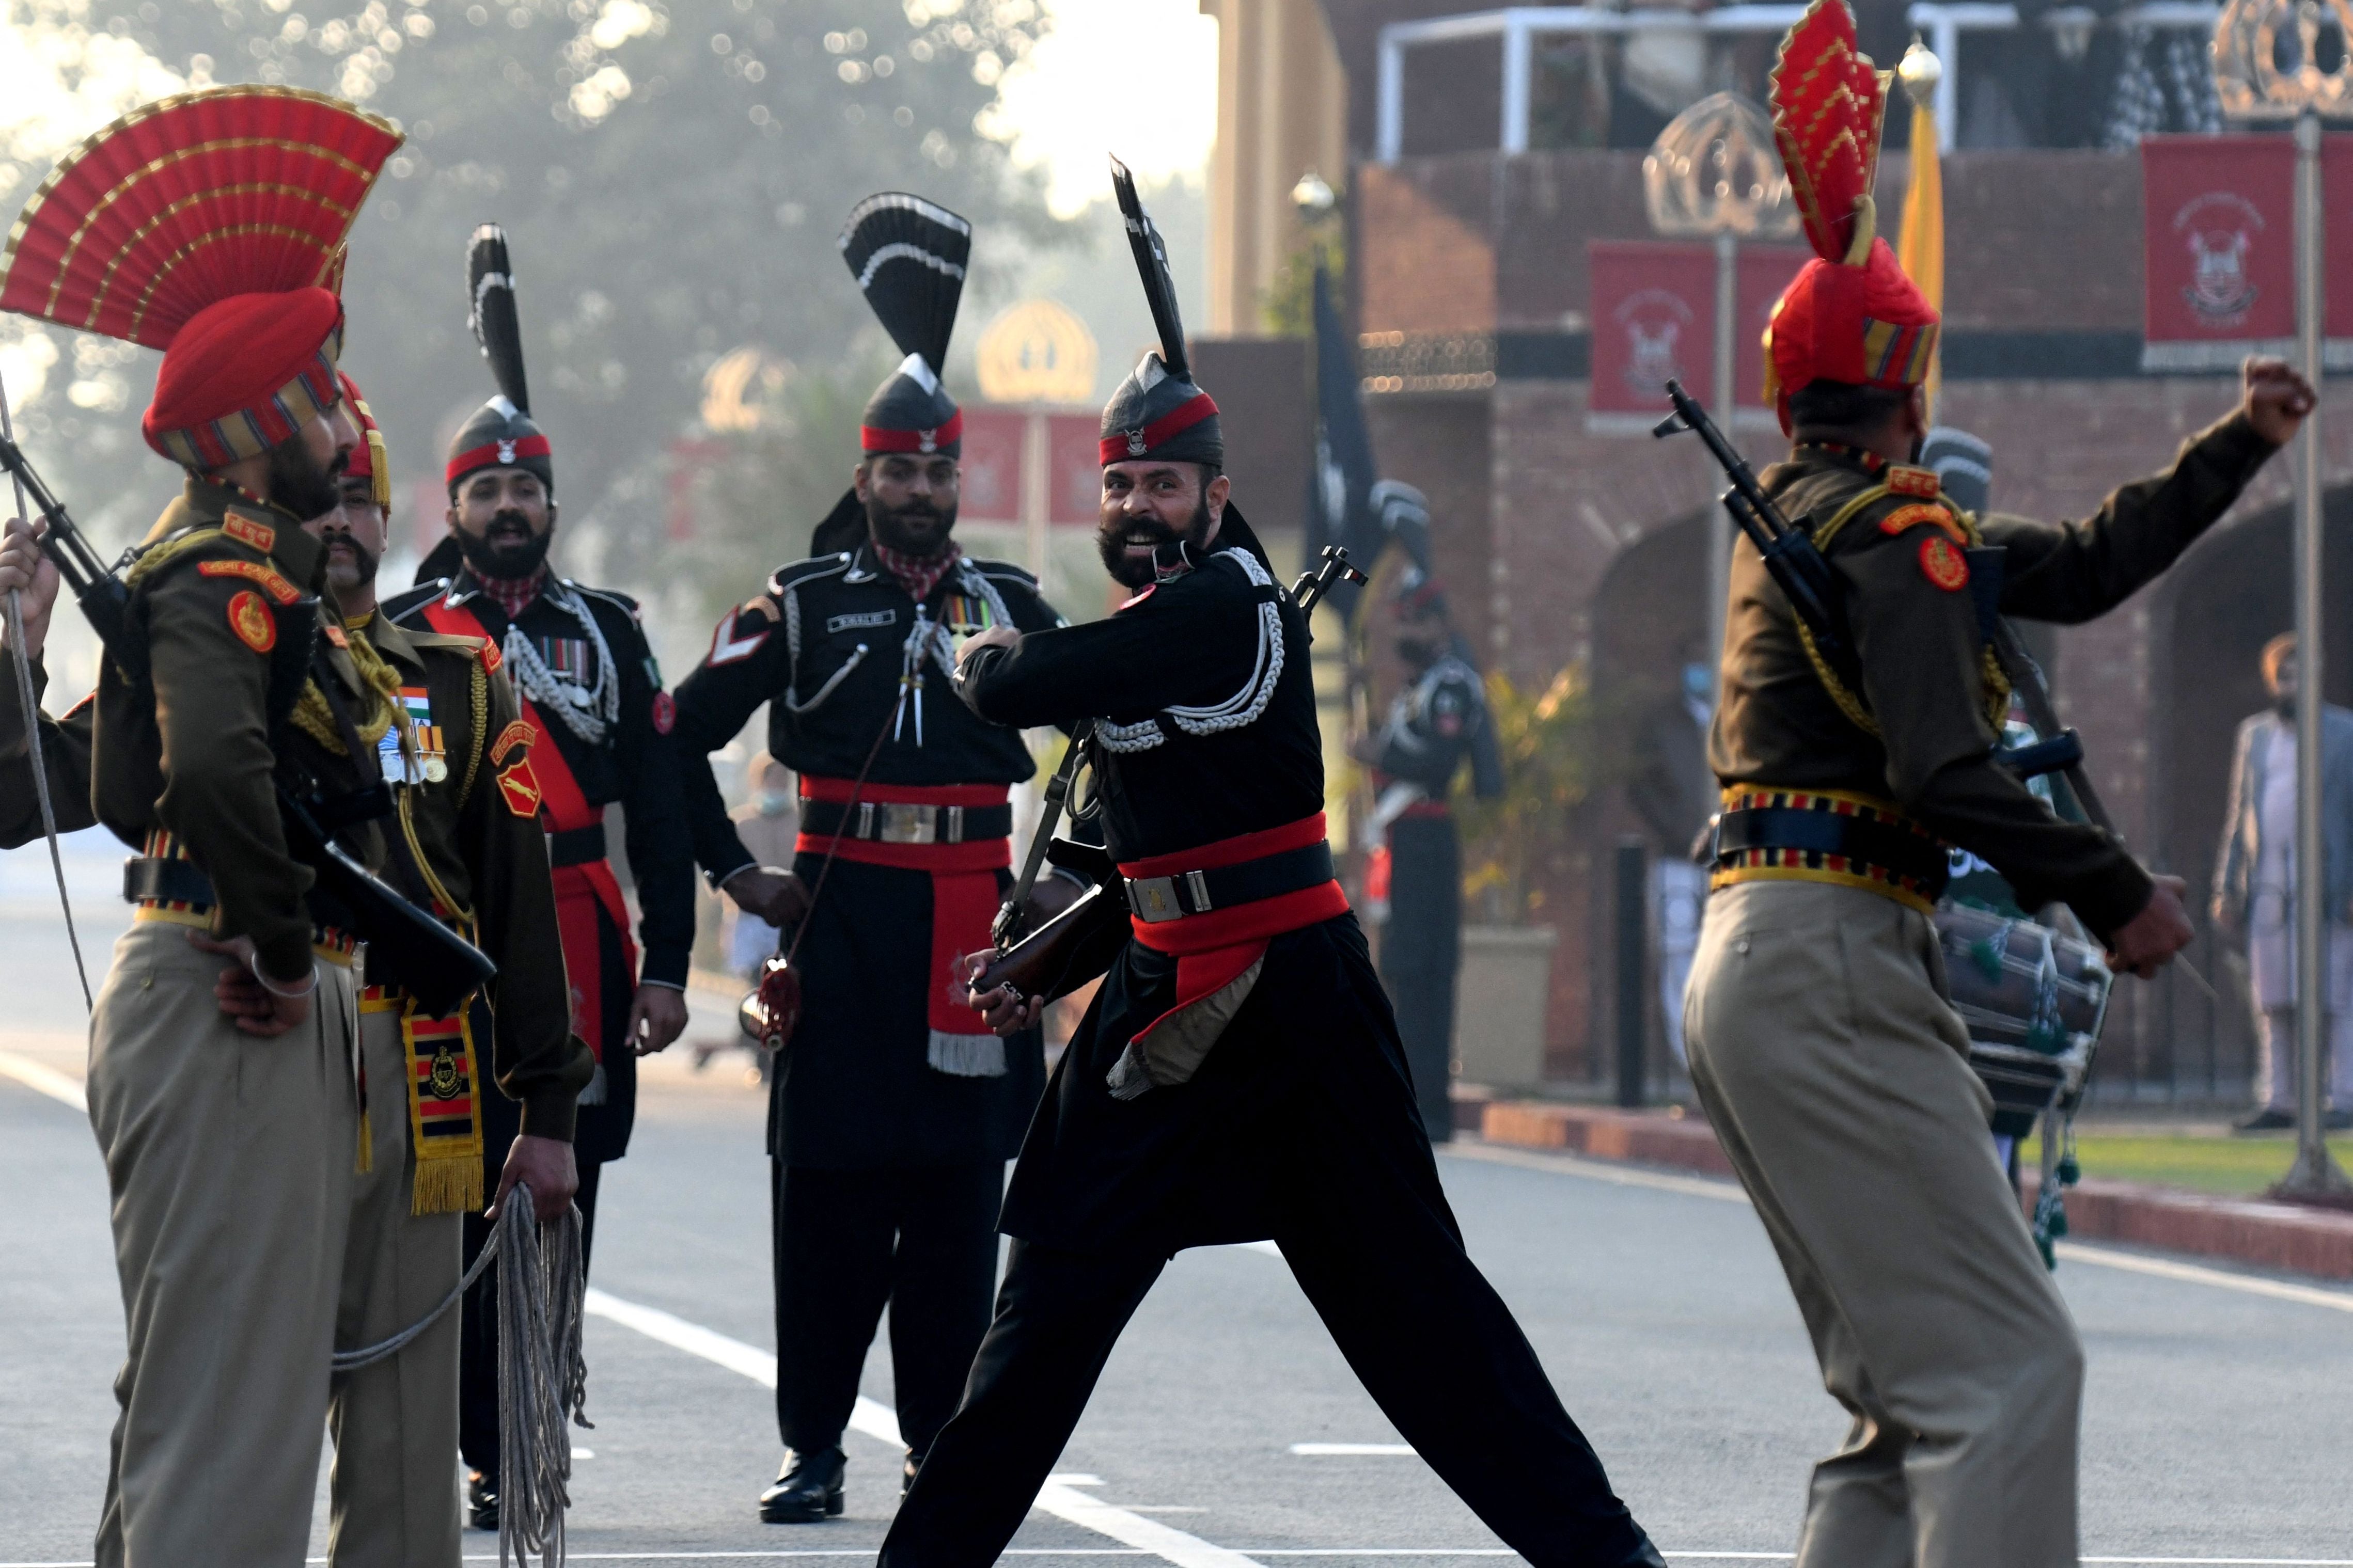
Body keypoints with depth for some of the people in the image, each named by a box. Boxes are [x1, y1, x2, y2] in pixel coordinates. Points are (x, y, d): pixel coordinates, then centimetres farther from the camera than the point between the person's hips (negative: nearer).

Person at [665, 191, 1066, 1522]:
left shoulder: (1016, 608, 9)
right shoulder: (804, 607, 3)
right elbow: (680, 740, 5)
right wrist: (738, 876, 2)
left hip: (980, 918, 2)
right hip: (844, 915, -2)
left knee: (962, 1191, 3)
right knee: (829, 1187, -1)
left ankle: (945, 1444, 10)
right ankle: (816, 1450, 3)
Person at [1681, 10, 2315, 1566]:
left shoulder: (1804, 518, 20)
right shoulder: (1896, 534, -9)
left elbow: (2076, 568, 26)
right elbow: (1946, 777, -20)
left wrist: (2238, 446, 26)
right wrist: (2119, 898, -12)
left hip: (1751, 973, 10)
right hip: (1832, 969, -10)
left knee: (1912, 1396, 12)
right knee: (2008, 1367, -15)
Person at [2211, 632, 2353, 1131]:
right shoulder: (2254, 735, 17)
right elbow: (2238, 815, 19)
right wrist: (2227, 888, 12)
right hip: (2268, 886, 4)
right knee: (2272, 1001, 3)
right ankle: (2277, 1102, 6)